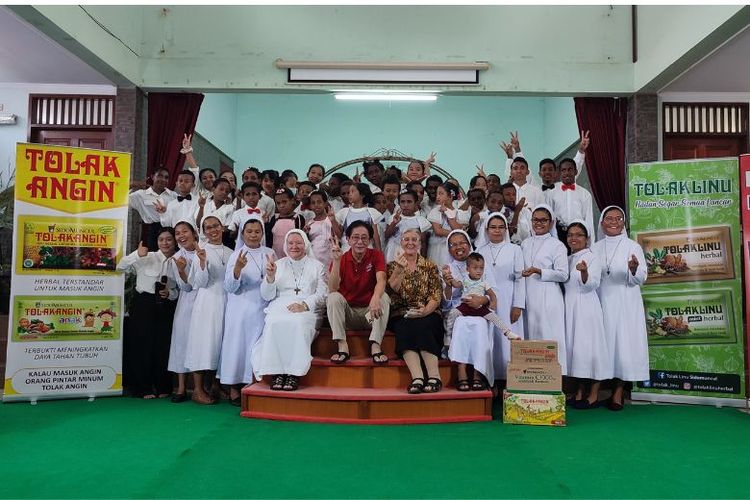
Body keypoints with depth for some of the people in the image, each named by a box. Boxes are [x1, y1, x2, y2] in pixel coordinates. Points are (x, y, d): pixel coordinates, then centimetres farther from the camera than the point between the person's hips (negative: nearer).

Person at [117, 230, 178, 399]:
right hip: (144, 304, -2)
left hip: (166, 307, 2)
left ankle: (162, 387, 19)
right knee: (143, 344, 1)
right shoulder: (148, 257, -1)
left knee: (164, 345, 4)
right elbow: (121, 267, -8)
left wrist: (170, 293, -9)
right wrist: (137, 255, -22)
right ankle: (143, 388, 14)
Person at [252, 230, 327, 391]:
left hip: (307, 310, -1)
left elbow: (322, 294, 5)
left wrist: (304, 304, -13)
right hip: (280, 307, 2)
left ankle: (294, 373, -33)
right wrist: (270, 277, -6)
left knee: (298, 323, -36)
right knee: (274, 323, -33)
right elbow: (266, 296, 13)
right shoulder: (278, 265, 21)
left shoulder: (316, 266, 17)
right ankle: (276, 372, -30)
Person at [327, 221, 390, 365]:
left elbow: (381, 280, -25)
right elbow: (332, 290, -17)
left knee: (384, 297, -27)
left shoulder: (376, 255, -5)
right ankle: (342, 346, -29)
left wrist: (375, 298, -47)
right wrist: (336, 261, -27)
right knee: (333, 297, -25)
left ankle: (375, 346, -32)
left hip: (370, 312, 0)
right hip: (348, 312, 1)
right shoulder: (341, 259, -3)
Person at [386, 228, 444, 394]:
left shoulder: (430, 267, 13)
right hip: (401, 315, 0)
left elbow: (436, 295, 2)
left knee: (423, 326, -33)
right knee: (405, 328, -33)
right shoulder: (393, 266, 14)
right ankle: (417, 378, -43)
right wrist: (399, 269, -19)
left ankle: (434, 376, -35)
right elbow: (392, 290, -4)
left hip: (427, 315, 0)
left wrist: (426, 311, -17)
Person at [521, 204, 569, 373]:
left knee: (549, 336, -5)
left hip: (548, 297, -5)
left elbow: (563, 275, -8)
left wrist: (538, 271, -17)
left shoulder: (557, 245, -1)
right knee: (531, 335, 6)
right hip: (528, 296, 5)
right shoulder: (525, 243, 15)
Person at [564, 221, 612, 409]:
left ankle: (594, 395, -1)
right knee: (573, 344, 6)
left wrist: (584, 272, -32)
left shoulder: (593, 258, -3)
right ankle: (579, 391, 15)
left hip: (586, 306, -7)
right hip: (569, 306, 7)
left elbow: (591, 285, -14)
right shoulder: (567, 260, 16)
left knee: (589, 344, -7)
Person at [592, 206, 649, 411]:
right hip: (601, 303, 3)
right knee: (602, 342, 3)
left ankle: (618, 391, 5)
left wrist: (634, 269, -25)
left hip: (626, 304, -2)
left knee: (624, 342, -3)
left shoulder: (633, 247, 1)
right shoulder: (596, 248, 10)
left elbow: (640, 279, -5)